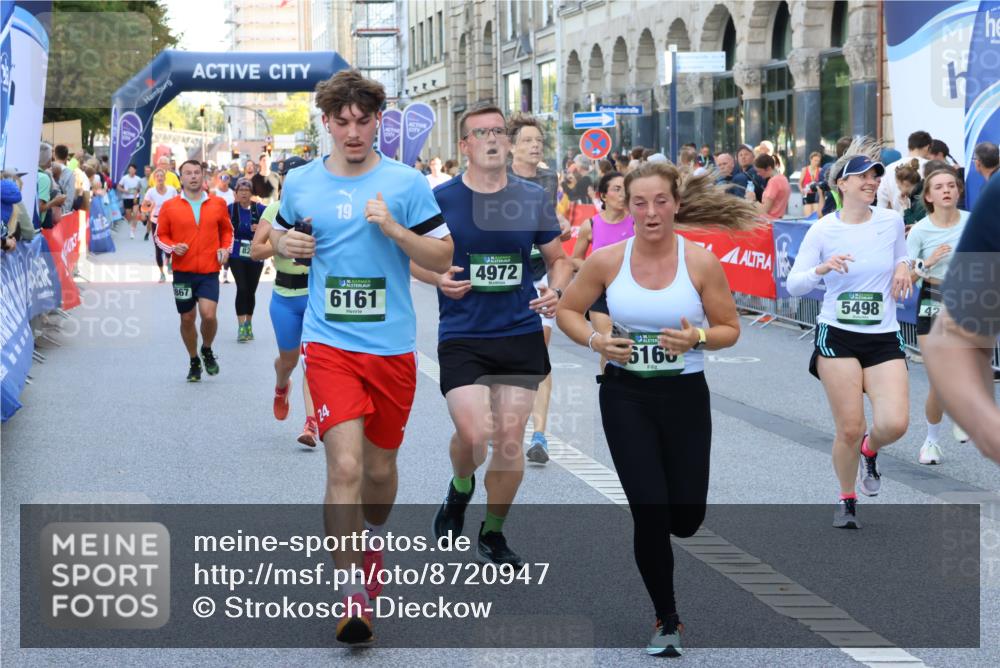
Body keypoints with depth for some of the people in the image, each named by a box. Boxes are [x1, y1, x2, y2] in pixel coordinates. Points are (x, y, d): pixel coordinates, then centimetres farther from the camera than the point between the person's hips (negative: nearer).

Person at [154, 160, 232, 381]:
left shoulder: (218, 204, 3)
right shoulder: (170, 206, 0)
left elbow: (227, 230, 18)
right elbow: (159, 235, 7)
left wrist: (225, 248, 1)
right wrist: (173, 247, -12)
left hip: (209, 271, -1)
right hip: (183, 271, 1)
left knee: (208, 314, -17)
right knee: (187, 318, 7)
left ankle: (207, 350, 13)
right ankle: (194, 362, 27)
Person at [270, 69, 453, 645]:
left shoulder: (407, 183, -1)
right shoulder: (300, 183, 4)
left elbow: (443, 258, 0)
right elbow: (283, 237, 21)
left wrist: (394, 229, -15)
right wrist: (286, 246, -2)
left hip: (393, 346, 1)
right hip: (330, 344, -1)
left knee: (381, 468, 13)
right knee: (345, 466, -15)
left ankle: (371, 544, 44)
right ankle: (352, 595, -10)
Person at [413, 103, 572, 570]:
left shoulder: (533, 198, 2)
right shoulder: (440, 199, -3)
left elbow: (558, 258, 13)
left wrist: (555, 291, -7)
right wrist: (438, 279, -12)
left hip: (521, 336, 2)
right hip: (462, 336, -2)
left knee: (510, 438, 3)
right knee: (473, 434, -15)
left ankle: (493, 532, 23)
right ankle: (460, 489, 21)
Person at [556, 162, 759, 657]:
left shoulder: (701, 262, -10)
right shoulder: (606, 261, -8)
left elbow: (730, 329, -2)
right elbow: (567, 310, 6)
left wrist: (697, 338, -22)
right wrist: (595, 341, -13)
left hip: (684, 395, 1)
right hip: (625, 396, 0)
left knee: (685, 520, 6)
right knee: (650, 513, -5)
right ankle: (667, 621, 16)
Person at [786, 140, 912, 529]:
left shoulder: (891, 221, 2)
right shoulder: (823, 231, -5)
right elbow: (793, 285, -3)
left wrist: (902, 266, 1)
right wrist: (822, 268, -22)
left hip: (884, 338, 2)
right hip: (837, 336, -2)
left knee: (894, 424, -15)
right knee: (850, 429, -5)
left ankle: (869, 451, 23)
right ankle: (847, 501, 22)